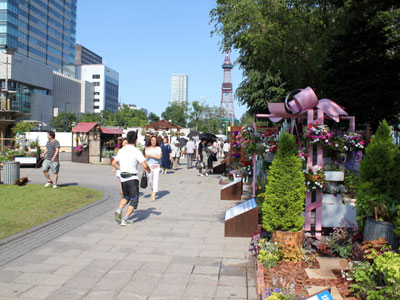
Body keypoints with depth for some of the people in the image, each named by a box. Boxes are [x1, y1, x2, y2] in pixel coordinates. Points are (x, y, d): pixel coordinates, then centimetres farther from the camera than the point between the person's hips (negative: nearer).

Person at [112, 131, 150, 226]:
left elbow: (114, 163, 18)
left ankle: (119, 210, 2)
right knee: (134, 200, 7)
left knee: (126, 197, 26)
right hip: (132, 178, -6)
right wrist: (148, 170, 4)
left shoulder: (121, 150, 8)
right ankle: (125, 219, -1)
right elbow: (145, 165, -16)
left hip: (123, 178, 6)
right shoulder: (136, 151, -11)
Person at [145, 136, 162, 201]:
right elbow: (146, 157, 14)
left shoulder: (158, 148, 2)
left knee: (155, 180, -12)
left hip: (156, 166, -3)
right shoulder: (147, 148, 10)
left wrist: (150, 155, -11)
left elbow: (159, 157, -10)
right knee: (150, 181, 9)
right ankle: (153, 191, 36)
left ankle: (153, 196, -16)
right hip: (149, 166, 3)